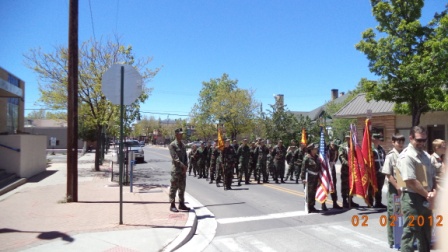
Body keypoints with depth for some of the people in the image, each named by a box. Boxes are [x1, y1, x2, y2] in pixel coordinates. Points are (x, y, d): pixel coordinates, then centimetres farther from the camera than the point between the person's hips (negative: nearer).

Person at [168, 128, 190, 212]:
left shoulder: (183, 145, 14)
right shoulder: (172, 145, -8)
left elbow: (185, 157, 13)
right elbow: (175, 157, -16)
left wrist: (186, 166, -3)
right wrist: (183, 166, -20)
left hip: (183, 169, 7)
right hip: (176, 169, -7)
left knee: (182, 187, 12)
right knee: (174, 187, -1)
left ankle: (181, 204, 21)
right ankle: (172, 205, 6)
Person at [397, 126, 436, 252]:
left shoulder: (425, 155, 11)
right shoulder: (406, 156, -16)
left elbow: (432, 176, 15)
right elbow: (411, 182, -21)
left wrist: (433, 192, -3)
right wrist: (428, 195, -14)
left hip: (426, 200, 9)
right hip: (413, 199, -8)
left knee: (426, 233, 20)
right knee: (410, 233, -2)